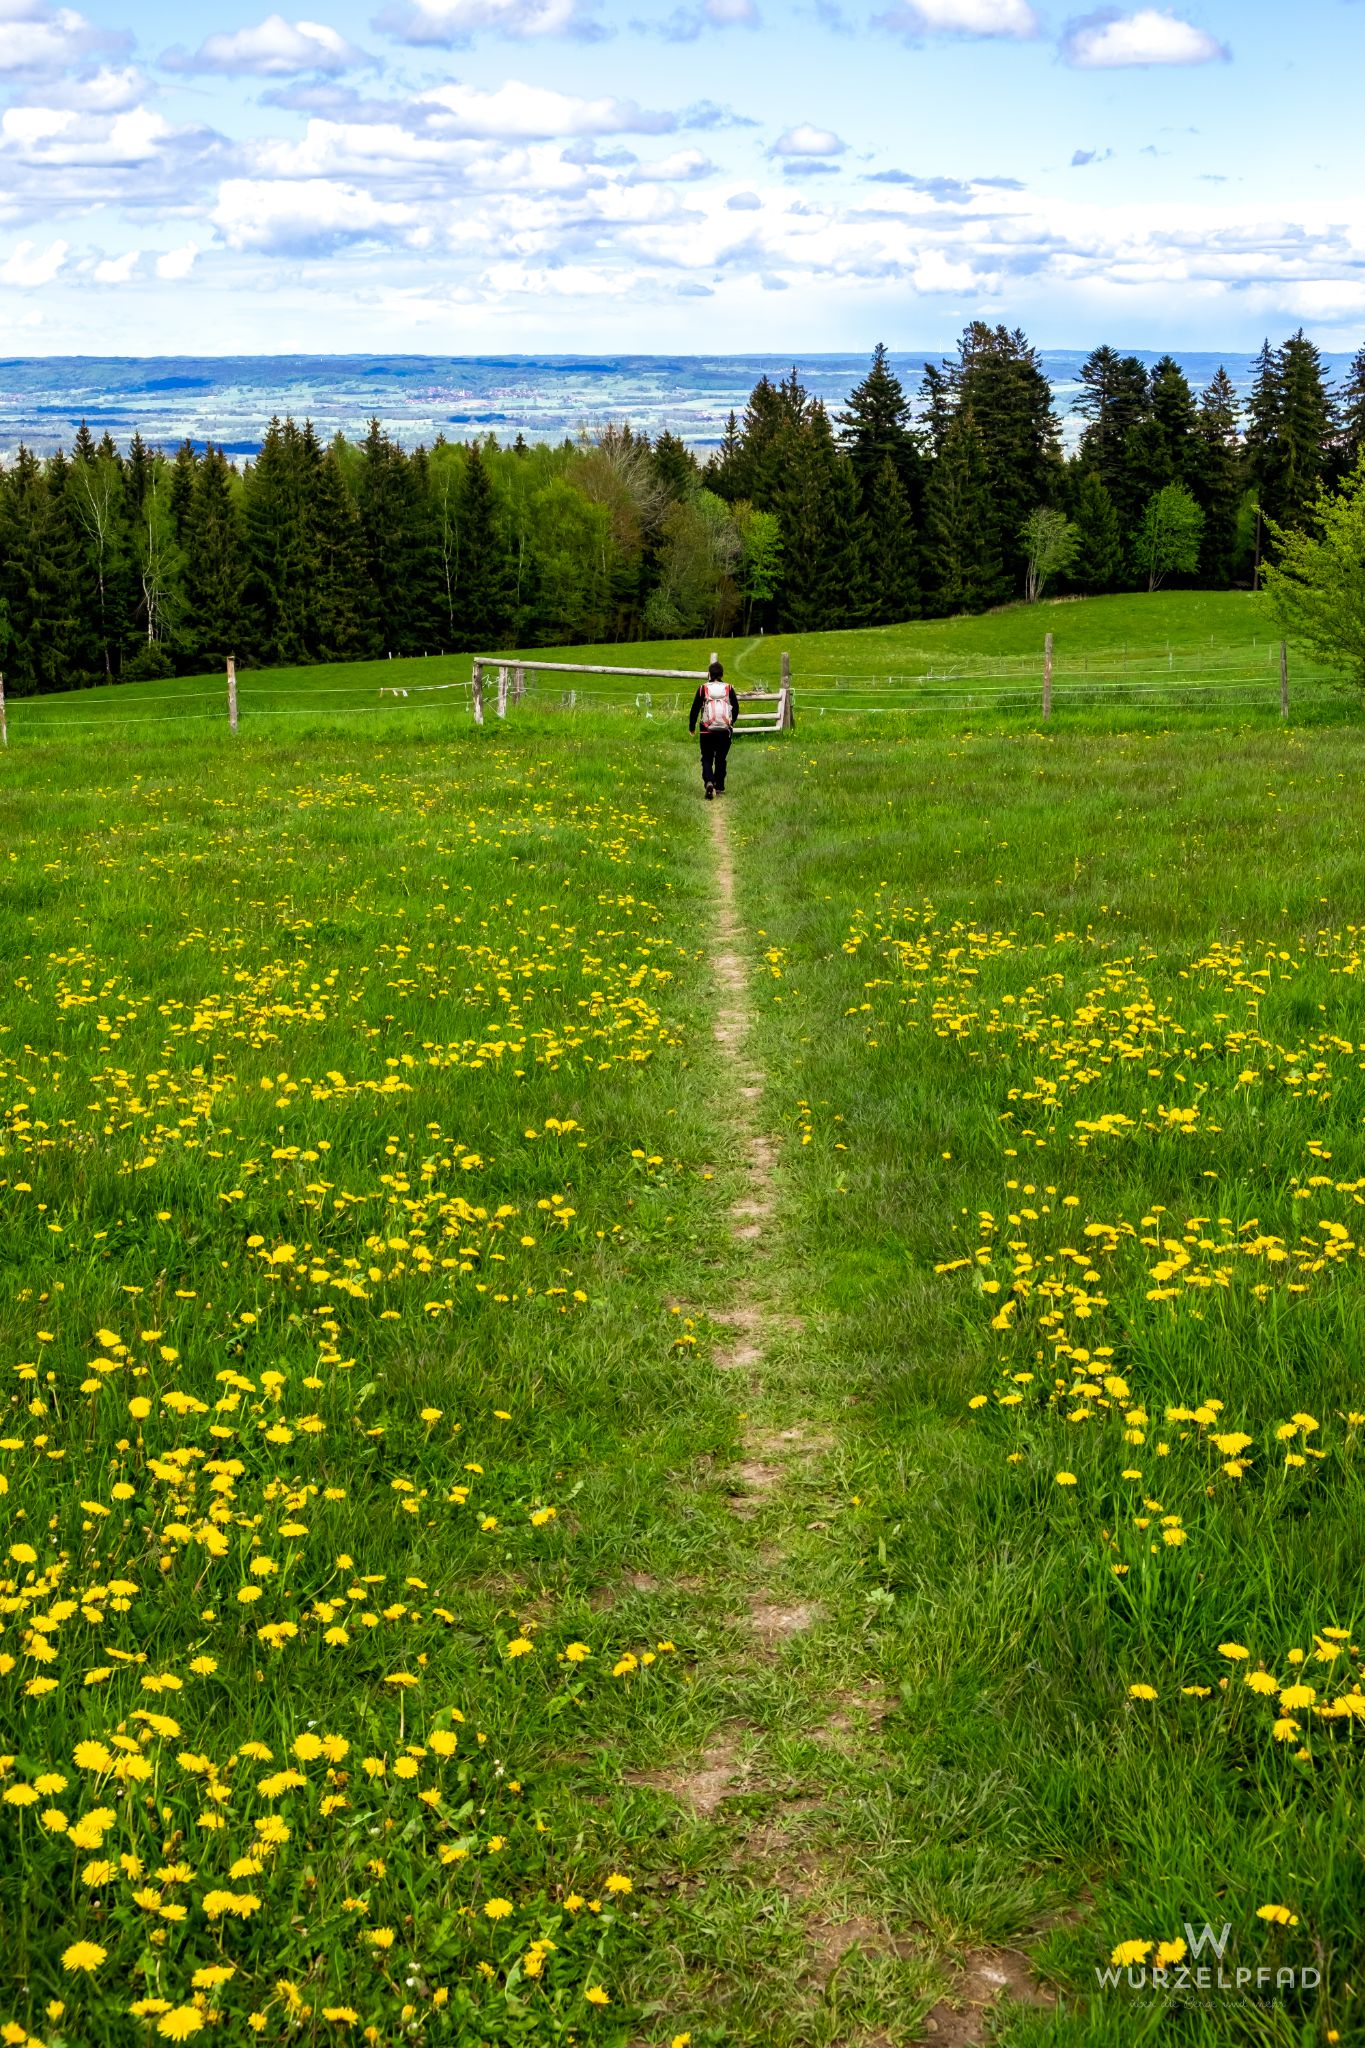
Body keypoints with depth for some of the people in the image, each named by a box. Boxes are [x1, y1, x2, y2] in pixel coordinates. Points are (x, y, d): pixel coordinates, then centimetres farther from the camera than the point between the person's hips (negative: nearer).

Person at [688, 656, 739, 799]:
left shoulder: (703, 688, -2)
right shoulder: (729, 688, 2)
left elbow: (695, 708, 1)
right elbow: (736, 708, 11)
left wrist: (691, 726, 15)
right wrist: (731, 722, 30)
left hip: (707, 730, -2)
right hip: (725, 731, 2)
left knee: (707, 759, 4)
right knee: (721, 759, 14)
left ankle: (709, 782, -21)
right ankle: (720, 788, 18)